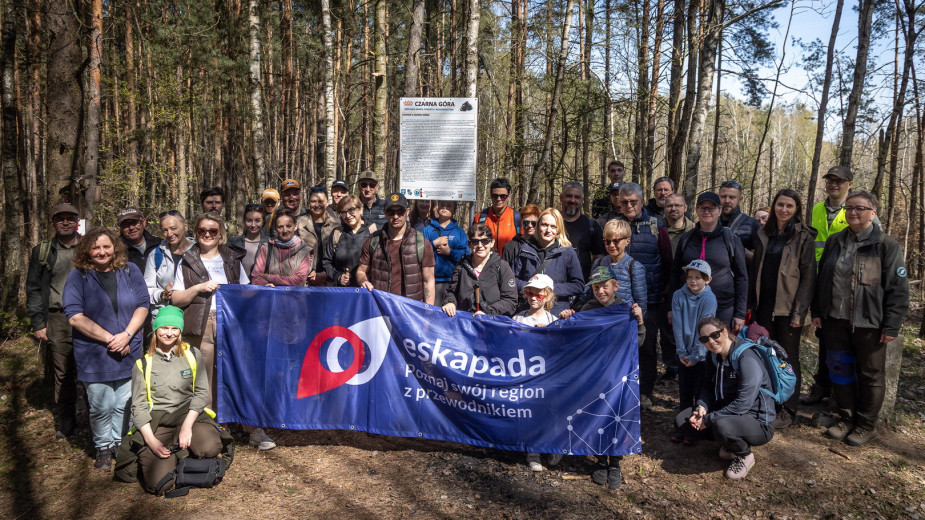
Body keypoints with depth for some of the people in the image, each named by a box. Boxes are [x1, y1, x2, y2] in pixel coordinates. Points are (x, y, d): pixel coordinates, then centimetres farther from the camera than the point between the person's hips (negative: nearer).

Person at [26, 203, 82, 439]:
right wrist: (37, 323, 2)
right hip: (58, 320, 1)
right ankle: (64, 424, 17)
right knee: (62, 374, 5)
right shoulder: (42, 251, 8)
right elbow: (33, 289, 9)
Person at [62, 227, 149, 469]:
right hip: (94, 356, -2)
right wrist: (110, 339, -15)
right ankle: (103, 448, 25)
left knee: (124, 404, 8)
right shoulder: (78, 276, -4)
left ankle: (120, 444, 27)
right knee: (101, 407, 4)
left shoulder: (130, 271, 4)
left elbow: (142, 305, 2)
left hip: (128, 353, 2)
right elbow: (75, 316, -10)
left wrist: (126, 335, -12)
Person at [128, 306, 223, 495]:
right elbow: (138, 406, 3)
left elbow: (202, 392, 2)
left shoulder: (192, 354, 8)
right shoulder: (142, 364, 6)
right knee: (159, 484, -20)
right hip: (157, 422, -1)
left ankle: (183, 448, 3)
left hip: (188, 414, 1)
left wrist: (187, 425, -12)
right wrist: (151, 440, -12)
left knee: (210, 448, -33)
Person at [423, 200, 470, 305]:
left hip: (452, 280, 0)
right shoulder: (428, 230, 11)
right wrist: (434, 243, -8)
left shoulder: (459, 231, 10)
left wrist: (450, 252, -12)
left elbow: (465, 255, 0)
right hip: (432, 280, 0)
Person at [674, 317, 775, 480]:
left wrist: (708, 419, -22)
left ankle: (745, 456, -5)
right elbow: (708, 387, 11)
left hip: (757, 422, -8)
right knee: (682, 421, -5)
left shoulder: (747, 358, -24)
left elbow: (742, 404, -28)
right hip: (726, 412, 8)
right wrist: (701, 407, -10)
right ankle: (729, 443, 9)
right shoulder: (714, 357, 1)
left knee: (722, 426, -39)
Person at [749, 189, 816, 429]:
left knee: (788, 359, 5)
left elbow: (808, 277, -8)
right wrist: (751, 303, 6)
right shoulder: (764, 234, 9)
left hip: (788, 307, -4)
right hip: (764, 305, 4)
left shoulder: (803, 237, -5)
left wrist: (799, 312, -13)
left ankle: (788, 410, 16)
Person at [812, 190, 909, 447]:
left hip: (869, 324, -5)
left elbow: (898, 290, -9)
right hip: (836, 320, 5)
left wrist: (891, 326, -13)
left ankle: (866, 426, 23)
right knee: (840, 371, 13)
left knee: (871, 376, 9)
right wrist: (817, 312, 9)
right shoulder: (834, 242, 8)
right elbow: (821, 279, 14)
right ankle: (847, 419, 28)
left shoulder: (886, 245, -8)